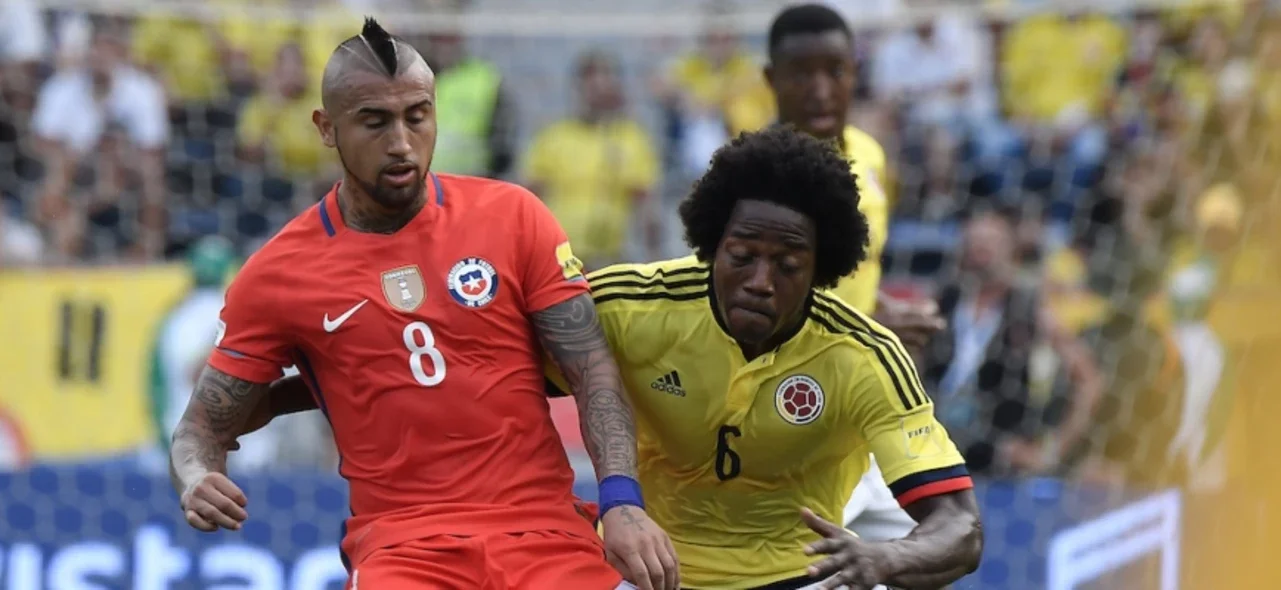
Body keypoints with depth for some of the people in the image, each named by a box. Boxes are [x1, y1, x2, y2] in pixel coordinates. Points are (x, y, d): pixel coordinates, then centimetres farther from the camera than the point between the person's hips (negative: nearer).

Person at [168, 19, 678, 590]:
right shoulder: (276, 274, 2)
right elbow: (203, 428, 9)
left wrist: (621, 502, -12)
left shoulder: (512, 216, 4)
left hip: (543, 531, 2)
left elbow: (594, 374, 3)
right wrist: (197, 483, -14)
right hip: (400, 544, -1)